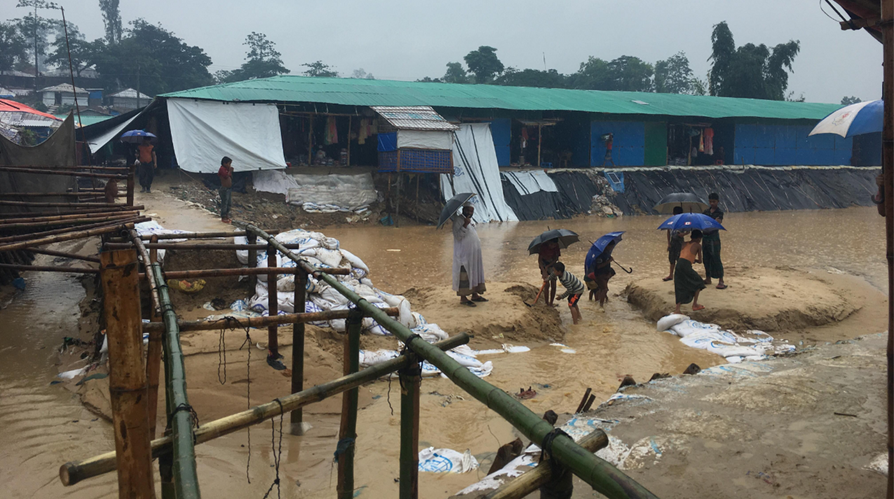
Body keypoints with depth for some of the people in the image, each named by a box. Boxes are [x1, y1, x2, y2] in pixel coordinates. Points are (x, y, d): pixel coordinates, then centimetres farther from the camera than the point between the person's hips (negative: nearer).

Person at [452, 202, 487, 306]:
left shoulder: (470, 221, 17)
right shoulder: (458, 220, -11)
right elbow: (458, 236, -21)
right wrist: (465, 225, -28)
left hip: (474, 255, 9)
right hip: (464, 255, -9)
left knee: (475, 274, 12)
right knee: (464, 275, -7)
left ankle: (475, 295, 20)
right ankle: (463, 297, -4)